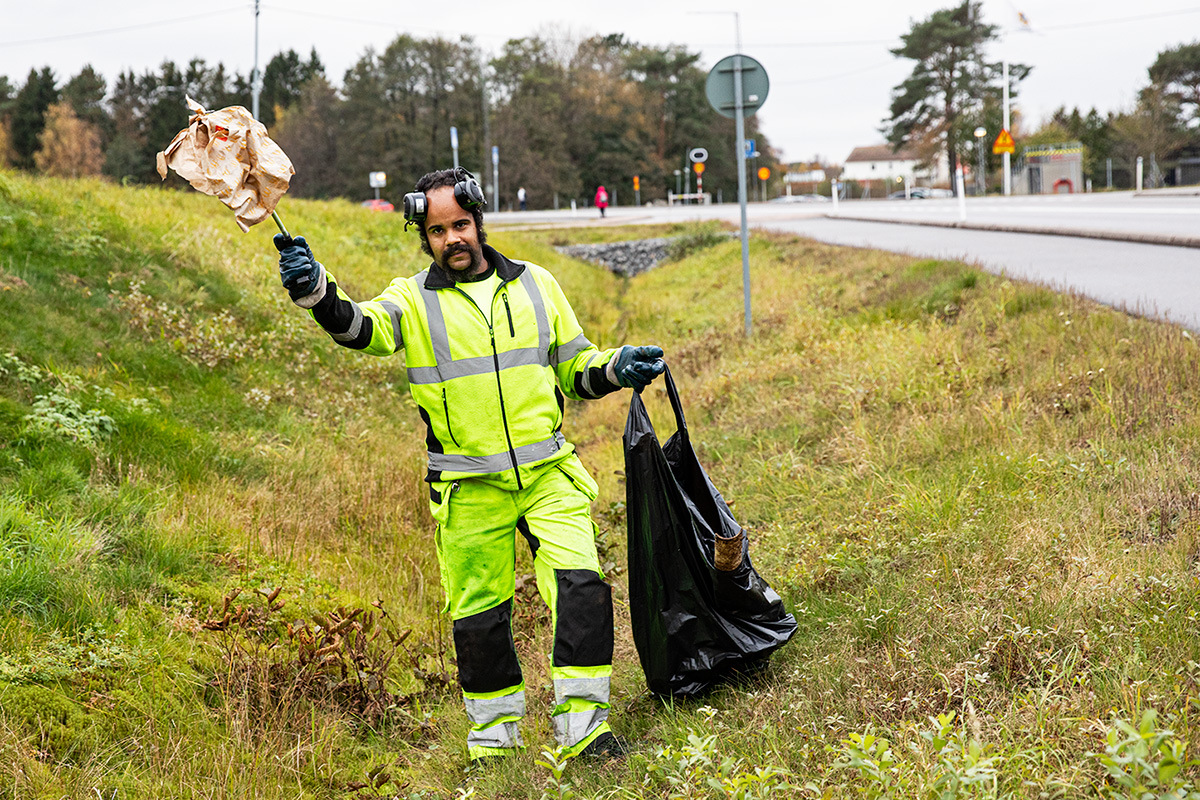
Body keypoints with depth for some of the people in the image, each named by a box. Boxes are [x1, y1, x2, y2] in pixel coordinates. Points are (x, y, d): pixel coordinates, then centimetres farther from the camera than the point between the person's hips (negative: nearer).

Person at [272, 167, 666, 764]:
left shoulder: (535, 284, 9)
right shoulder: (413, 299, 1)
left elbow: (574, 370, 17)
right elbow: (365, 328, -21)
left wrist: (616, 367, -4)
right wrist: (315, 291, -40)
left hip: (548, 474, 1)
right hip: (470, 490, -1)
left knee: (581, 584, -15)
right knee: (477, 614, 7)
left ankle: (583, 723, -6)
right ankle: (494, 734, 26)